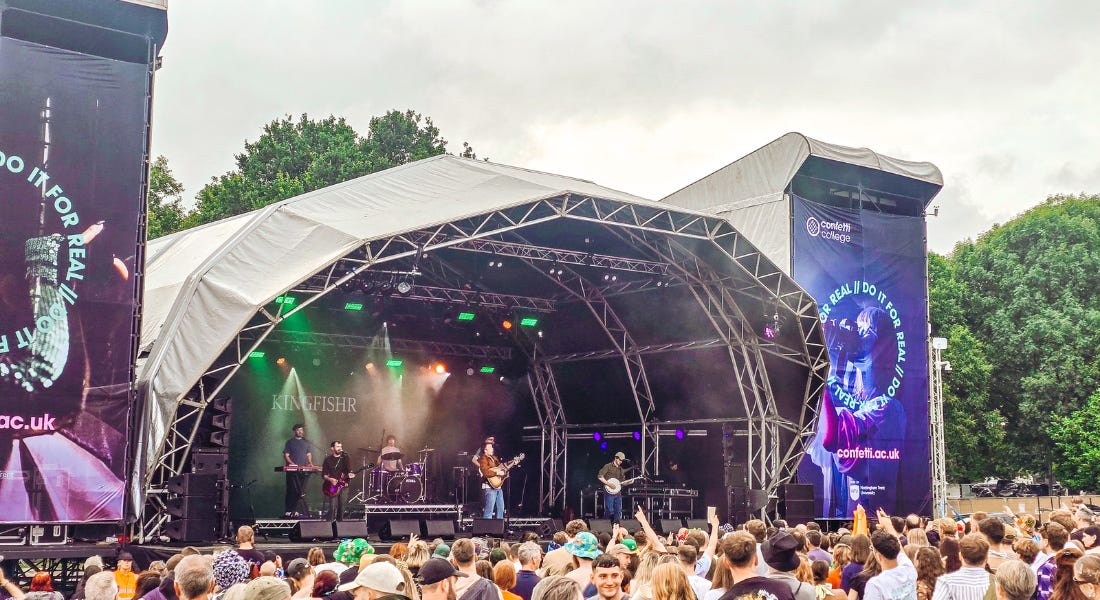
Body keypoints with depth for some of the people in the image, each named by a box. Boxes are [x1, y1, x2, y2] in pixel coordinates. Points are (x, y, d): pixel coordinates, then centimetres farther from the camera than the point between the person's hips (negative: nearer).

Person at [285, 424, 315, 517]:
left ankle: (297, 510, 0)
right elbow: (286, 455, 0)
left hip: (304, 470, 3)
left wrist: (310, 463, -2)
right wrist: (292, 464, -15)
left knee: (301, 491, -2)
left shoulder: (306, 442, 16)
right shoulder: (290, 442, 6)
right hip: (292, 470, -3)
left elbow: (309, 454, 17)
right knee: (292, 491, -5)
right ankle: (289, 511, -2)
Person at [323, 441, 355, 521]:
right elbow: (323, 475, 4)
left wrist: (350, 475, -16)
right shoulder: (328, 459, 5)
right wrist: (330, 479, -14)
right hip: (332, 486, -2)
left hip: (343, 485, 2)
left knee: (341, 507, 0)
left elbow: (349, 470, 6)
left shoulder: (345, 458, 9)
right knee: (333, 507, -13)